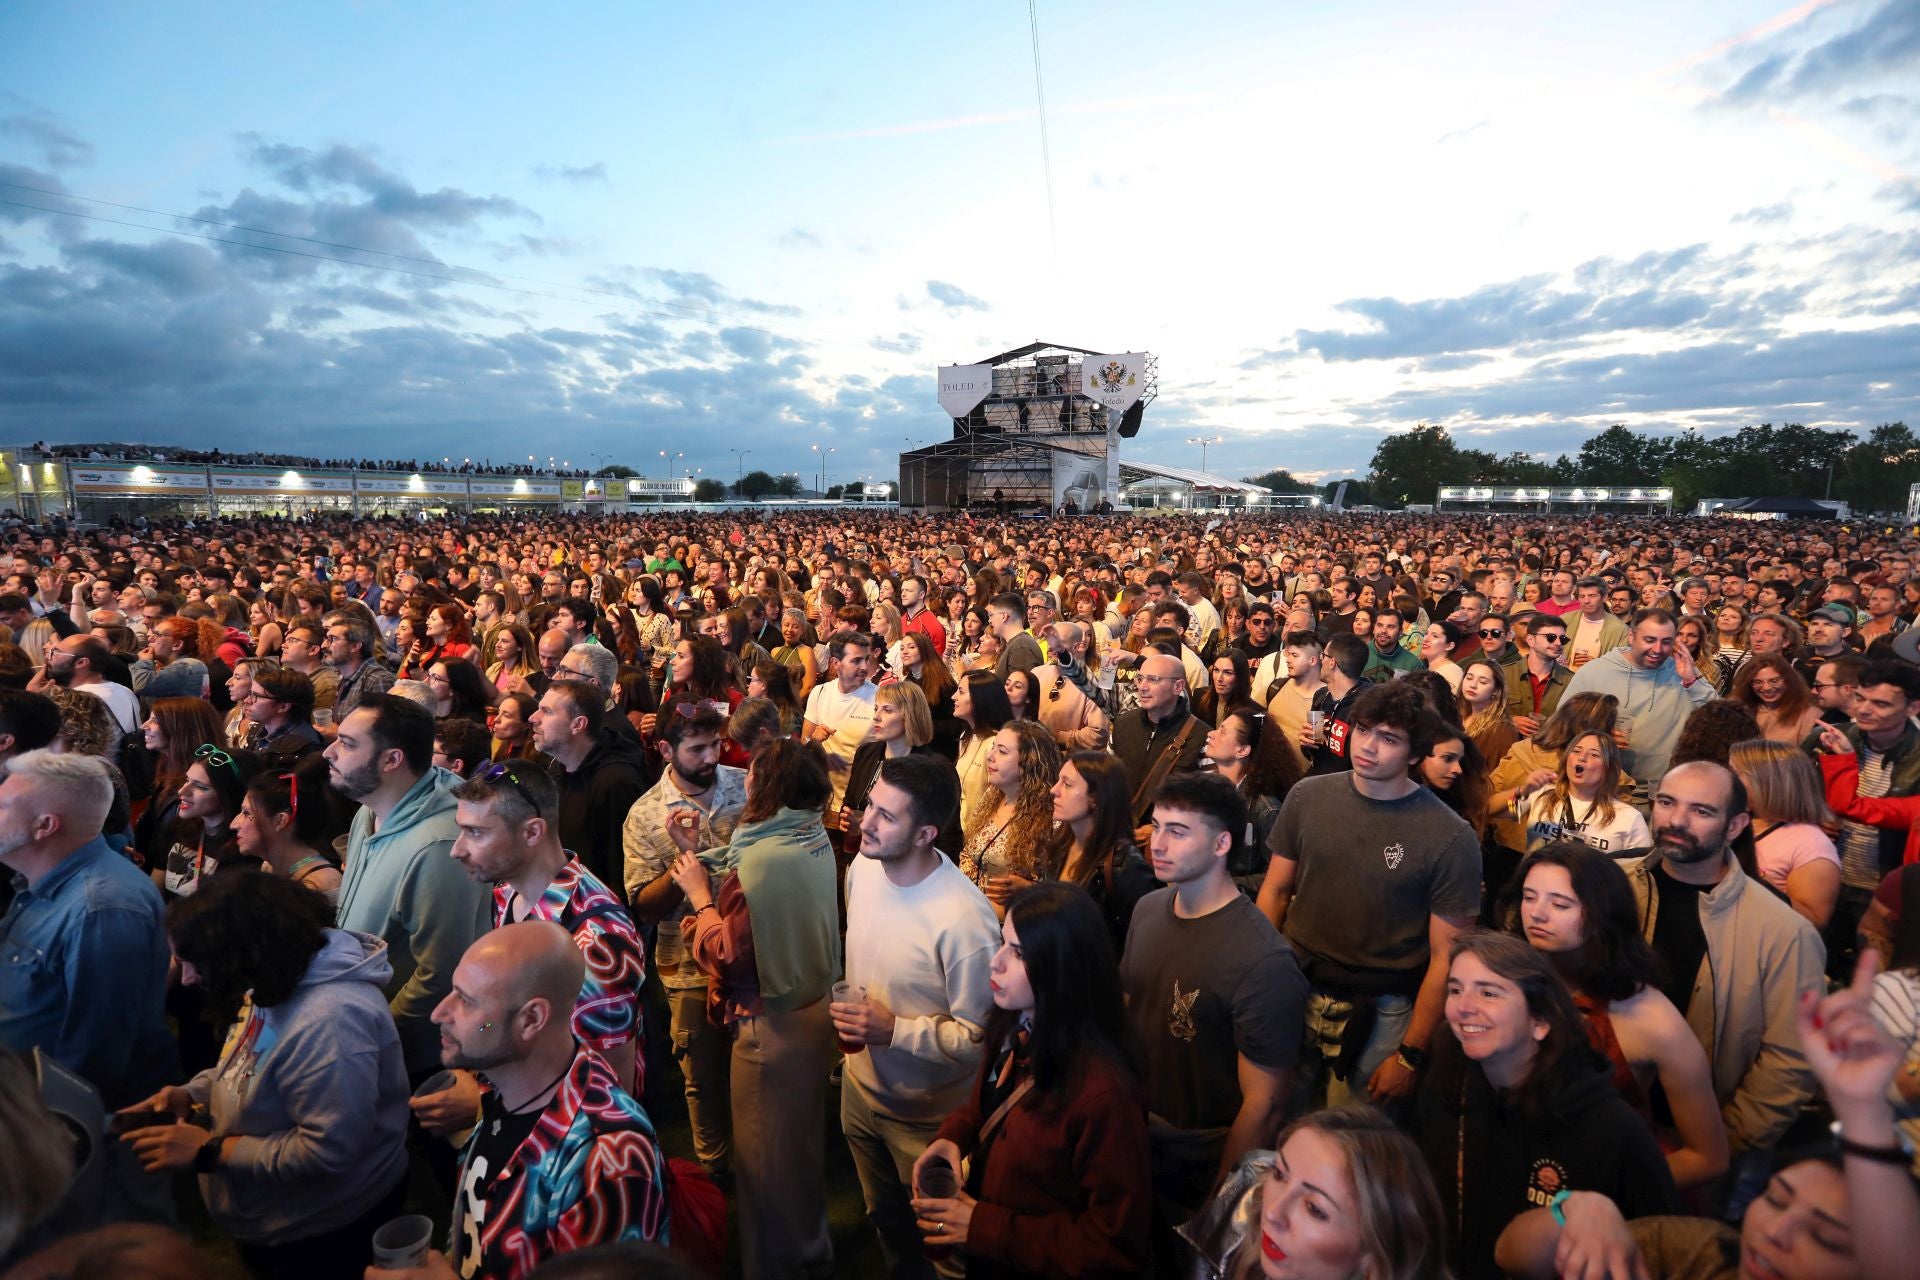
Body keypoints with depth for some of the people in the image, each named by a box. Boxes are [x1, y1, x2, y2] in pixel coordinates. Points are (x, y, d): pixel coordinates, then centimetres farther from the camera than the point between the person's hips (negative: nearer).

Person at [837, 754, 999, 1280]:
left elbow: (980, 1038, -25)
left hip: (928, 1116, -6)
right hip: (860, 1086, 7)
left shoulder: (964, 919, -35)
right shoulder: (862, 867, -12)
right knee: (885, 1219, 31)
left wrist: (895, 1031, -29)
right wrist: (849, 1014, 1)